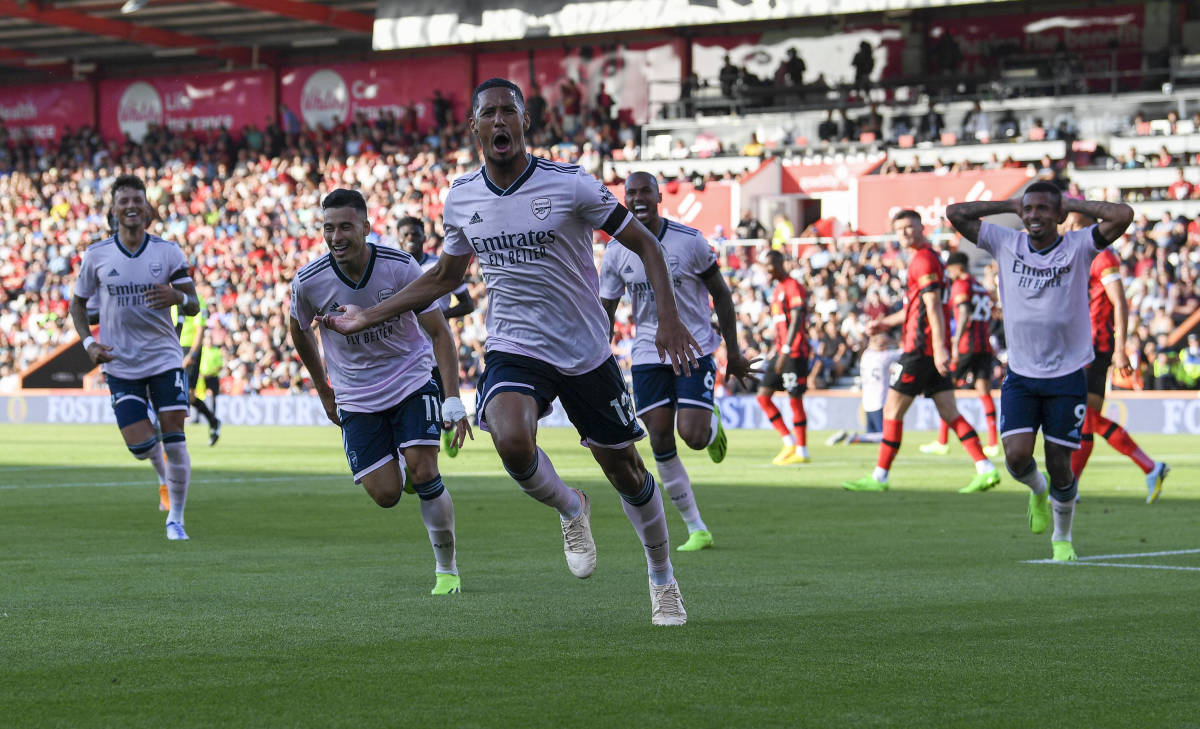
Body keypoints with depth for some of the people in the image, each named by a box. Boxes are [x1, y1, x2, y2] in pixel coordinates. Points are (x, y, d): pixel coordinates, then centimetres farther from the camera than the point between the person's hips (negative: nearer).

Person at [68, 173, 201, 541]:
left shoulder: (168, 252, -3)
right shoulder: (96, 256, -2)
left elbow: (194, 306, -2)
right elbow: (78, 304, 9)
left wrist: (178, 297, -26)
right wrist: (89, 343, -7)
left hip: (165, 358, 0)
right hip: (120, 365, 0)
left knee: (174, 440, -8)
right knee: (141, 446, -7)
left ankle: (176, 517, 7)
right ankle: (165, 478, 29)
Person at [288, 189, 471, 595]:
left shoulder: (400, 267, -19)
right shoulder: (309, 281, -15)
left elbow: (439, 332, -11)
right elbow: (299, 331, 8)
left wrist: (453, 400, -19)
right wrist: (324, 391, 14)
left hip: (412, 380, -1)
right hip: (357, 399, 1)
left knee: (422, 472, -18)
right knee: (386, 495, -8)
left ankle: (447, 568, -1)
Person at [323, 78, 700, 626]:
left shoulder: (570, 185, -12)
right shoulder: (462, 199, 0)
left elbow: (644, 243, -4)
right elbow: (443, 277, 17)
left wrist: (668, 317, -17)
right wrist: (368, 317, 15)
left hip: (586, 353, -1)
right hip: (514, 350, 1)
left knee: (625, 471, 8)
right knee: (511, 441, -29)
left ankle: (663, 579, 33)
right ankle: (570, 509, 3)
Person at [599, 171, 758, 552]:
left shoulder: (689, 241, -8)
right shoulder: (616, 251, -1)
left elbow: (721, 295, 2)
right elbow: (606, 311, 6)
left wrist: (733, 352, 2)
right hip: (649, 353, 3)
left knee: (693, 436, -16)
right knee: (661, 443, -5)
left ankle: (713, 423, 24)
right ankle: (697, 529, 6)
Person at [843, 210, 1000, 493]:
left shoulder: (923, 259, -12)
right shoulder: (930, 257, 19)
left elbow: (933, 306, -20)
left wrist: (939, 347, -26)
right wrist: (886, 323, 31)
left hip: (921, 349, -10)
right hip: (933, 350, 10)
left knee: (892, 411, -2)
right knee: (950, 413, 6)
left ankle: (879, 477, 3)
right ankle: (986, 470, -2)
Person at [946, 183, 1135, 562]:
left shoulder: (1078, 246, -6)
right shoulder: (1006, 245, 1)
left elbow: (1123, 215, -21)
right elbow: (955, 213, -1)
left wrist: (1072, 204, -9)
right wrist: (1009, 204, 0)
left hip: (1067, 377, -2)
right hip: (1020, 375, 2)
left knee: (1059, 466, 1)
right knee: (1017, 456, -13)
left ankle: (1062, 538, 25)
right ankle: (1038, 490, 24)